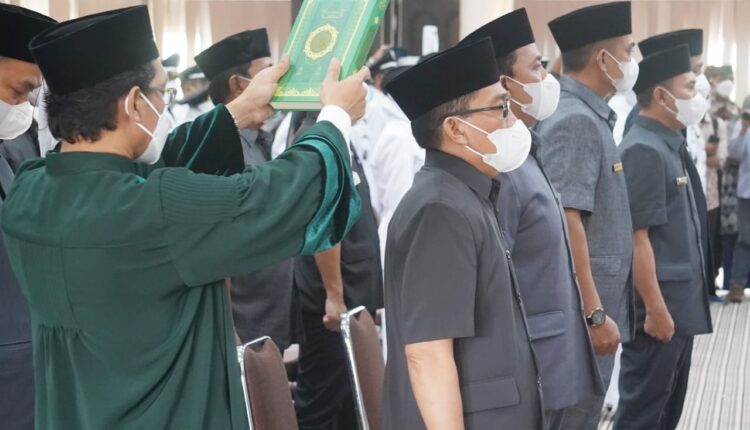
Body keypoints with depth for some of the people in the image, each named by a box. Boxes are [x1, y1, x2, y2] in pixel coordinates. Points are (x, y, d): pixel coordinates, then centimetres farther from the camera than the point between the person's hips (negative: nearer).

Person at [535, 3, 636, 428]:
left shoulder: (590, 117, 13)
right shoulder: (576, 122, -17)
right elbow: (565, 223, -24)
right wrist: (595, 313, -24)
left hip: (594, 306, 10)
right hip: (584, 311, -10)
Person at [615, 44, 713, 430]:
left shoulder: (671, 148, 12)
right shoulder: (644, 151, -18)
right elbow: (636, 238, -22)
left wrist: (675, 307, 18)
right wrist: (655, 309, -22)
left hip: (680, 304, 9)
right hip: (659, 308, -9)